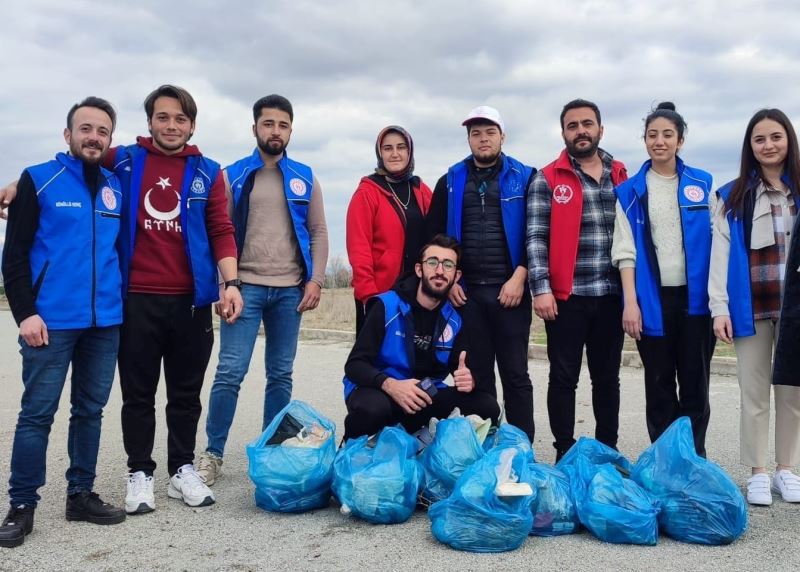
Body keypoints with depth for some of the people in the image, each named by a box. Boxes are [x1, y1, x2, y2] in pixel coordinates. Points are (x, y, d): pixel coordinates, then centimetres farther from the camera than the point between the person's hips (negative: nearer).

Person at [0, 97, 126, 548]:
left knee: (90, 410, 10)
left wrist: (123, 302, 12)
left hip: (106, 322, 4)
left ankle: (81, 494, 22)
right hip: (52, 321, -4)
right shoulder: (39, 180, 0)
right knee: (38, 412, 0)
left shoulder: (117, 188, 11)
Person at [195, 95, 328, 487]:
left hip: (289, 290, 2)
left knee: (281, 374, 8)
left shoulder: (305, 178, 10)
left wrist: (315, 280, -2)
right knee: (230, 372, -5)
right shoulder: (233, 176, 5)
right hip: (245, 287, -2)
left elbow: (318, 233, 9)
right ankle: (213, 453, 5)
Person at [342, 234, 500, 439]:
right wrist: (390, 385, -35)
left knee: (487, 406, -14)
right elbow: (355, 365, -15)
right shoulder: (387, 307, -12)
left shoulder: (454, 319, 2)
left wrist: (469, 381, -19)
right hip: (379, 391, -5)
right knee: (372, 407, -40)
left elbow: (461, 367, 7)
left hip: (425, 396, 5)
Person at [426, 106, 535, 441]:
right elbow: (435, 235, 10)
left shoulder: (524, 178, 5)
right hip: (465, 292, 2)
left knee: (515, 375, 2)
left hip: (510, 290, -2)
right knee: (476, 376, 7)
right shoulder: (451, 181, 11)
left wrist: (519, 277, -9)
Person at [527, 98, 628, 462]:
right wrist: (541, 288, -14)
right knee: (564, 377, 4)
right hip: (565, 296, -3)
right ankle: (565, 453, 15)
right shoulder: (547, 180, 0)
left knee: (607, 377, 12)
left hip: (612, 295, 3)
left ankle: (608, 451, 24)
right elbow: (536, 238, -6)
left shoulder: (621, 177, 11)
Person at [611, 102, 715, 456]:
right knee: (659, 386, 6)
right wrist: (630, 302, -8)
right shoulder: (630, 191, 3)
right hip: (652, 298, -1)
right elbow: (625, 251, 0)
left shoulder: (702, 184, 7)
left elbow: (716, 241, 5)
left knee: (695, 385, 5)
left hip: (694, 296, 1)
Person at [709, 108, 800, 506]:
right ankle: (757, 472, 14)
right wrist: (719, 307, -9)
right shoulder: (732, 197, 5)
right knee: (754, 393, 4)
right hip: (750, 307, -1)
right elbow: (721, 253, -1)